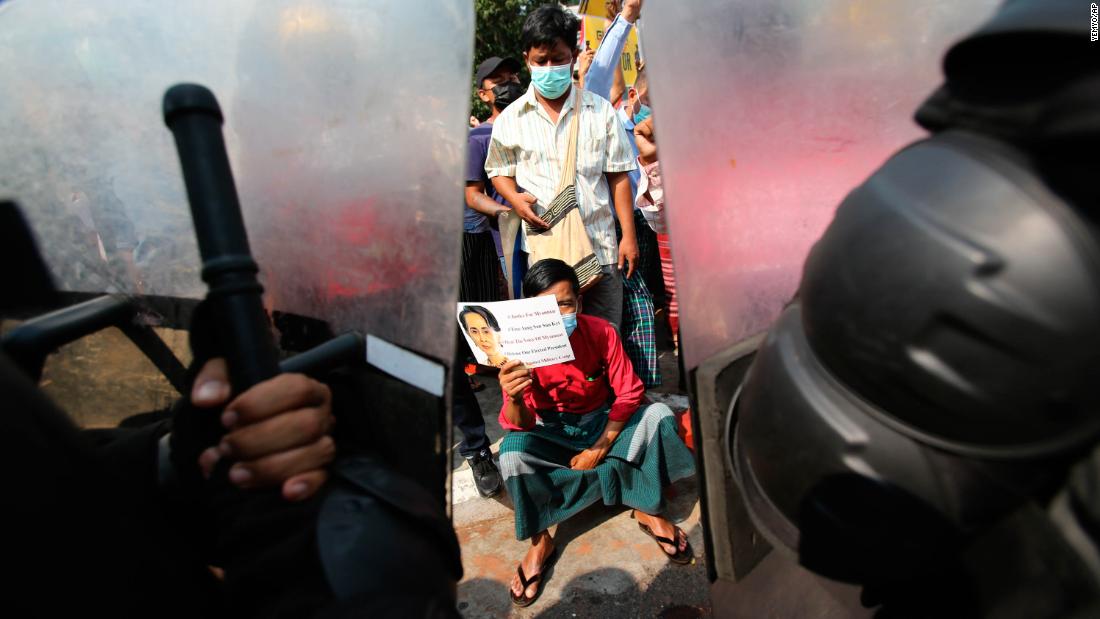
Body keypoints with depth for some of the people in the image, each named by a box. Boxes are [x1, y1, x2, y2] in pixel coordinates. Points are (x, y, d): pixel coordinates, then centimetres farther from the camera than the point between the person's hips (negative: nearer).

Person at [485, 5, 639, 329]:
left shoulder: (600, 111, 6)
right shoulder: (510, 119, 6)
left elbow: (618, 176, 6)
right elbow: (499, 170, 17)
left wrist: (628, 235, 1)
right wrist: (515, 198, -6)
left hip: (600, 248, 1)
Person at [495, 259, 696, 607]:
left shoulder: (600, 332, -19)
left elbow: (629, 393, -13)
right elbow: (522, 425, -23)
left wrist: (599, 449, -19)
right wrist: (514, 399, -47)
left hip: (604, 422, 2)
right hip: (554, 432, -1)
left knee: (658, 415, -24)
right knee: (512, 455, -31)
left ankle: (648, 510, -7)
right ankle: (540, 541, -9)